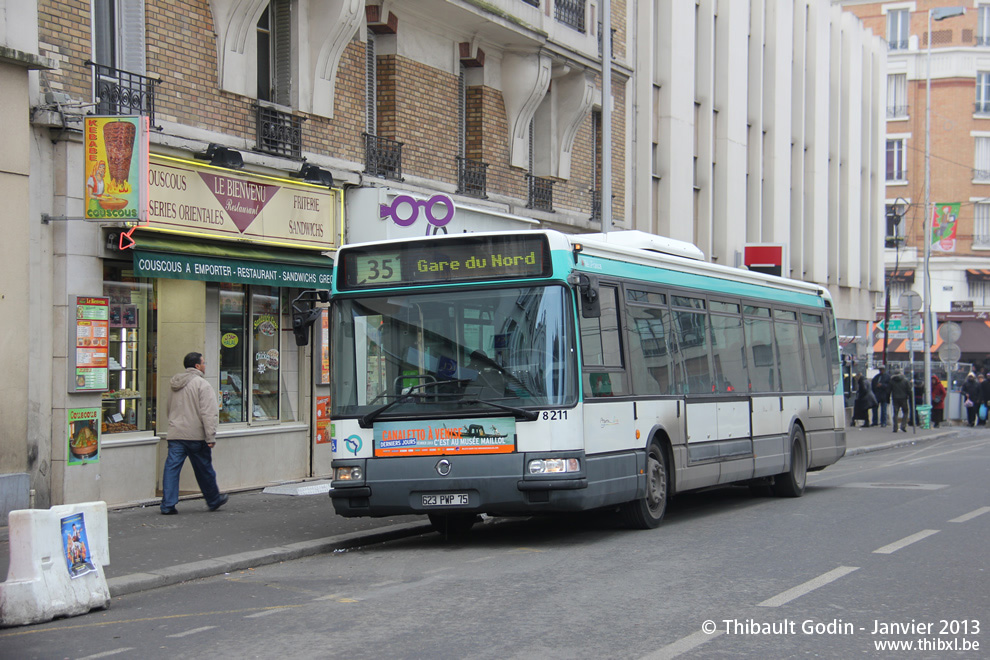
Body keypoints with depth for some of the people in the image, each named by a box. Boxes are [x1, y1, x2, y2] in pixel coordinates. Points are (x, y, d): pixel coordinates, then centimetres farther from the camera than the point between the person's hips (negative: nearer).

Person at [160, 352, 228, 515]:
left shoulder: (176, 385, 16)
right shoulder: (201, 384, -9)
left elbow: (168, 411, 27)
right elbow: (208, 413, -16)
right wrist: (211, 437, -17)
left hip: (175, 434, 5)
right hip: (196, 435, -5)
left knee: (172, 468, 0)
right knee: (204, 470, 9)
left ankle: (168, 505, -7)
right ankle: (214, 501, 25)